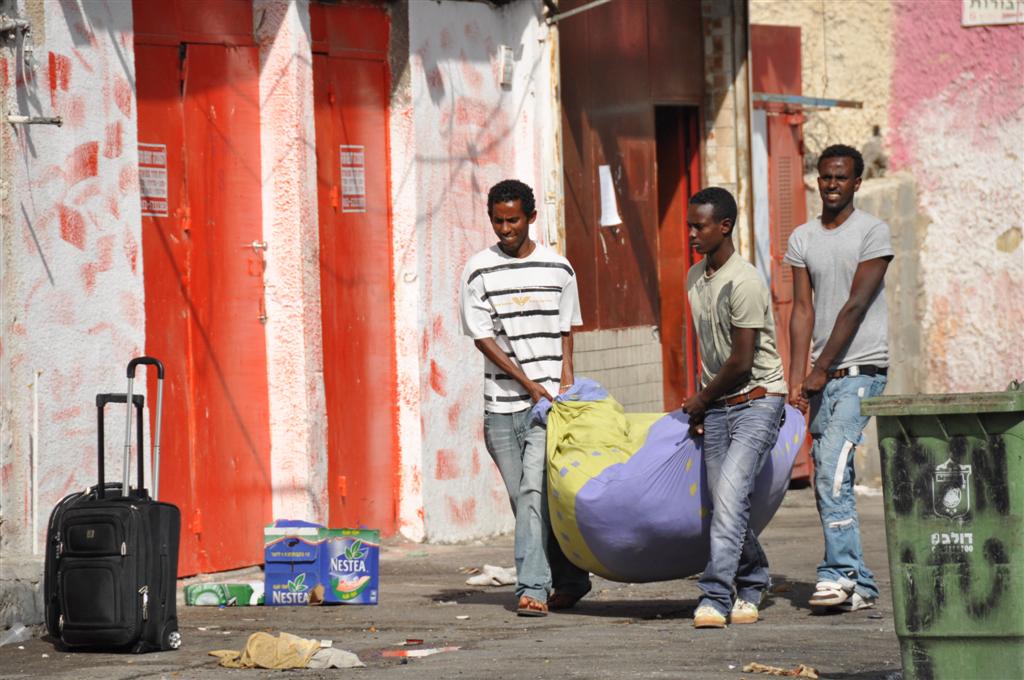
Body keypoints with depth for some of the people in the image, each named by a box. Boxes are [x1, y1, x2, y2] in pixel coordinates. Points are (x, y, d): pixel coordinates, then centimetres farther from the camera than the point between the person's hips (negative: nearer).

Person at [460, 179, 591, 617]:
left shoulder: (558, 268, 7)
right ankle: (570, 579, 16)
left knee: (535, 491, -15)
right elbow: (483, 338, -2)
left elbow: (566, 331, 14)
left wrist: (566, 380, -1)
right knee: (525, 499, 5)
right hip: (502, 403, 1)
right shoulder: (479, 271, 2)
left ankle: (533, 588, -16)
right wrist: (529, 384, -10)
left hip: (549, 401, -1)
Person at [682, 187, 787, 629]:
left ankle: (715, 599, -23)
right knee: (724, 505, 5)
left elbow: (741, 362, -17)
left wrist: (702, 399, -3)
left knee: (729, 496, -18)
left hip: (757, 400, -8)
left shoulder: (744, 283, -17)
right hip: (717, 407, 8)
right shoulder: (695, 279, 10)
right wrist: (703, 403, 12)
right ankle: (749, 590, 20)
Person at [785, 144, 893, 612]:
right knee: (828, 479, 4)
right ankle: (858, 583, 8)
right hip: (823, 377, 6)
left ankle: (840, 573, -19)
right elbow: (803, 310, 6)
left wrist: (821, 370, -12)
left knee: (832, 466, -20)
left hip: (860, 371, -6)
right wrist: (796, 378, -4)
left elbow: (855, 306, -10)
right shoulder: (802, 239, 12)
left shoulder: (873, 232, -4)